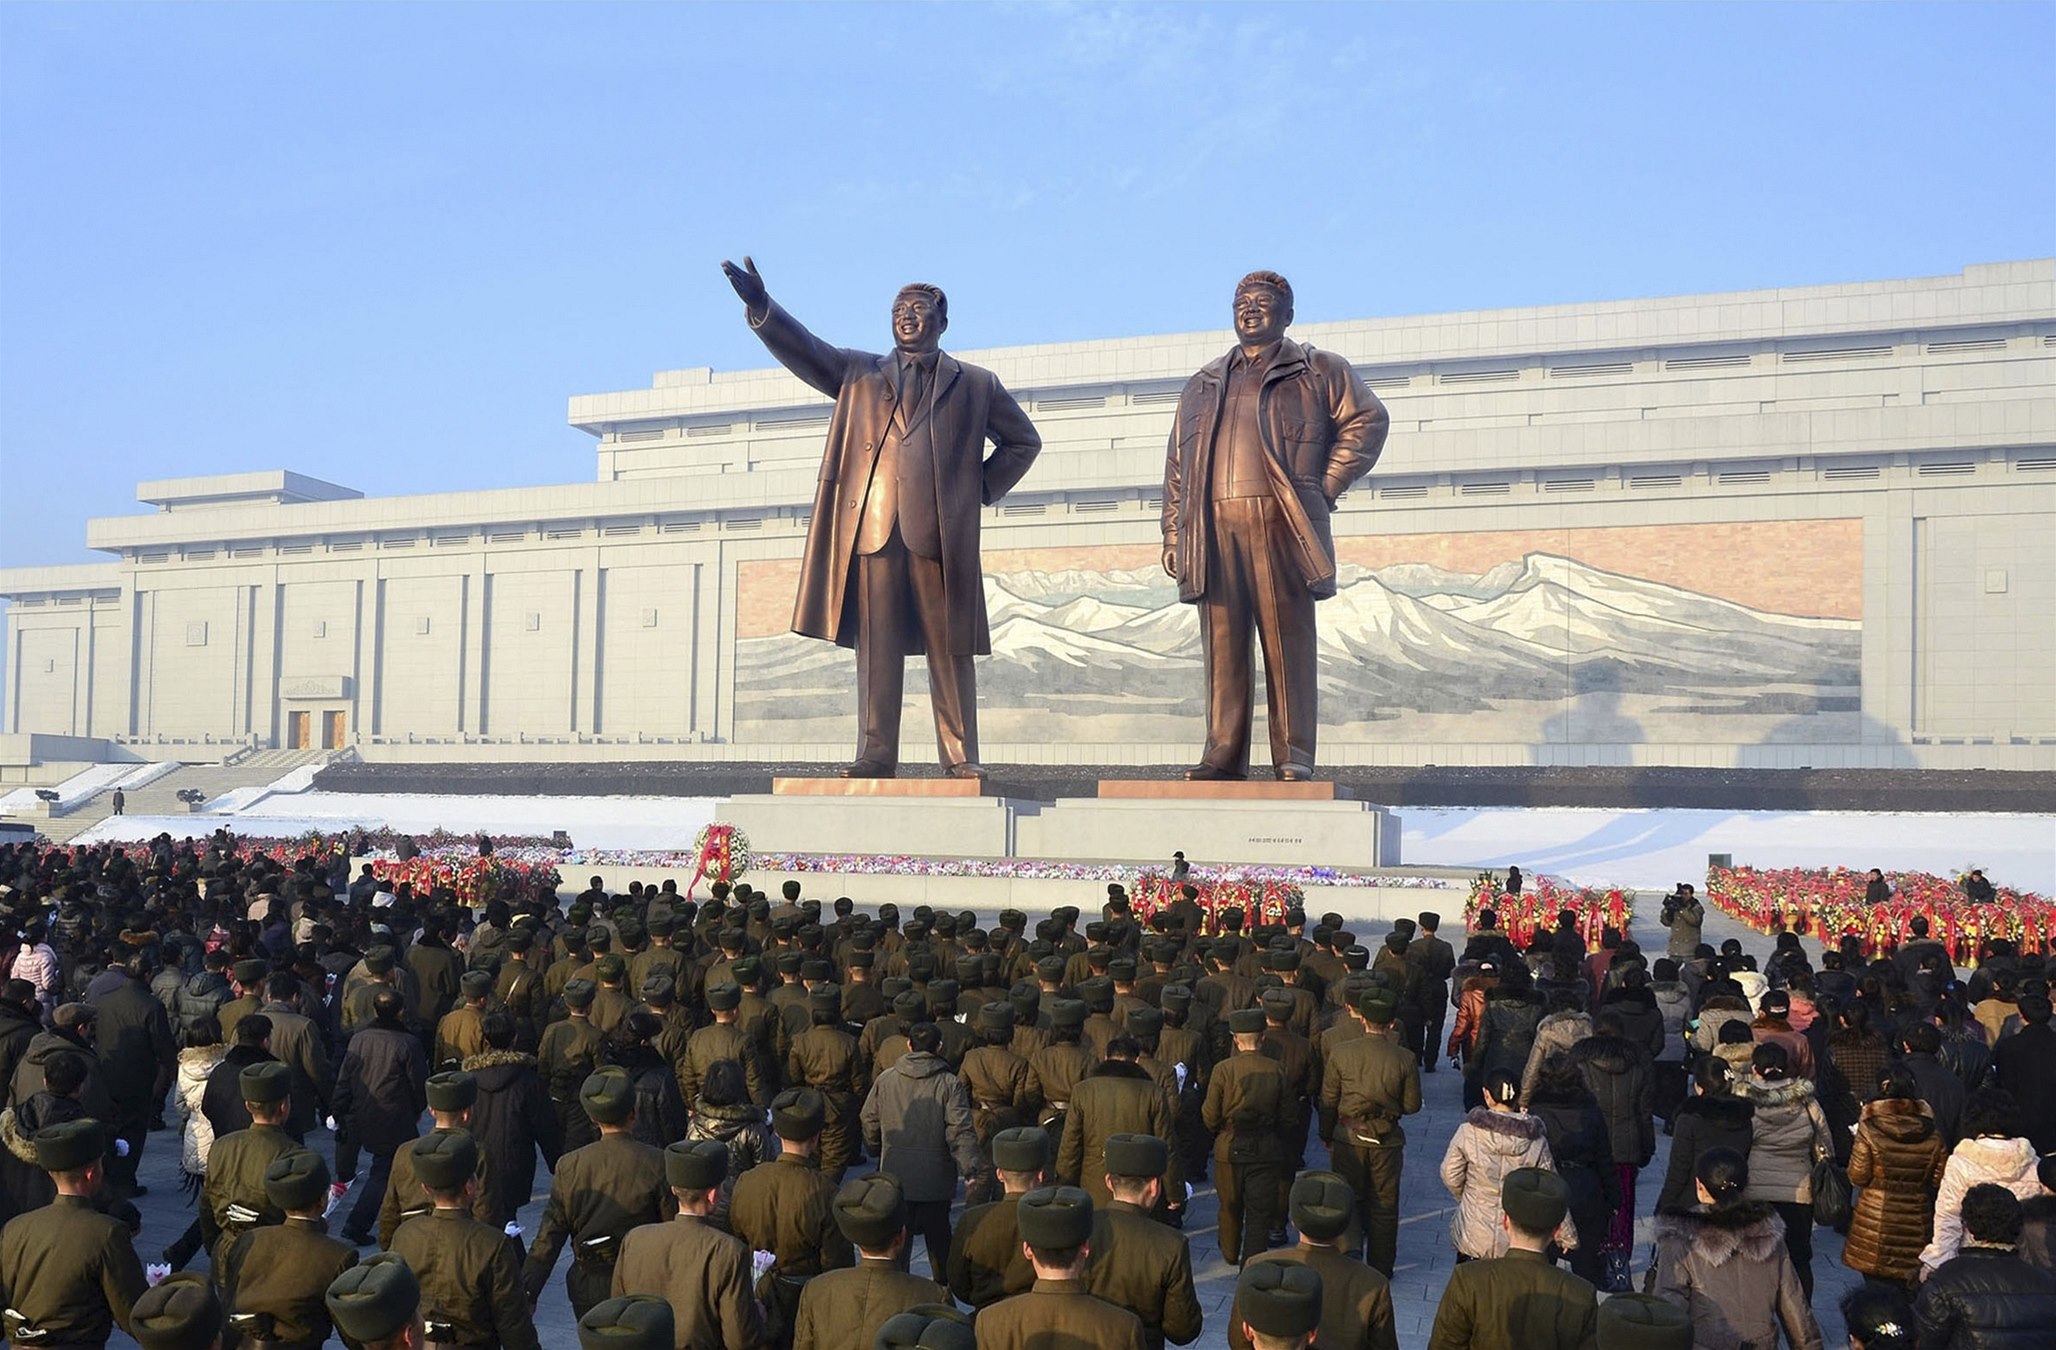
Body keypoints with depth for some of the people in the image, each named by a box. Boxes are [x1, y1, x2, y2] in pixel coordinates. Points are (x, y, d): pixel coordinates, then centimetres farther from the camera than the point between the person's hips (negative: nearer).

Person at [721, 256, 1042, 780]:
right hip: (872, 529, 1)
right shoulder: (860, 373, 19)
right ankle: (875, 754, 2)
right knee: (876, 648, 0)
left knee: (950, 648, -1)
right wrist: (761, 307, -10)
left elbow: (1024, 440, 22)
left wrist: (984, 489, 10)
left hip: (942, 534, -1)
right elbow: (804, 351, 6)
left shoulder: (976, 384, 16)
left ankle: (961, 756, 3)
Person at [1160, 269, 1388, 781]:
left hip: (1281, 523, -3)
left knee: (1287, 641, -4)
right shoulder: (1203, 384, 23)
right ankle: (1223, 754, 2)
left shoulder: (1319, 371, 13)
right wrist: (1173, 535, 11)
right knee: (1223, 644, 0)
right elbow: (1177, 464, 20)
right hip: (1214, 528, 3)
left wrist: (1326, 487, -2)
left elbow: (1368, 420, 5)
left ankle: (1293, 755, -3)